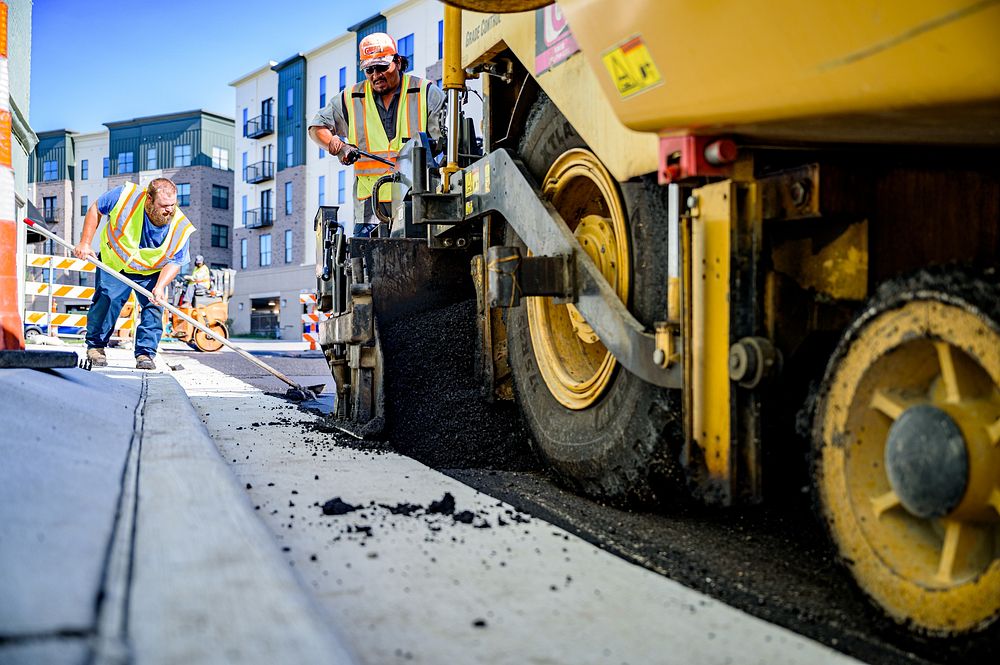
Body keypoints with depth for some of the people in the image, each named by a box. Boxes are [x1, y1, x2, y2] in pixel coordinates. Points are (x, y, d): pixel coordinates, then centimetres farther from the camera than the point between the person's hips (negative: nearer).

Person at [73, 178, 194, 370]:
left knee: (154, 306, -14)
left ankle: (145, 354, -5)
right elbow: (96, 209, -8)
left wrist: (160, 287, -33)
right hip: (114, 262, -1)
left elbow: (175, 261, -17)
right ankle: (95, 346, 8)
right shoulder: (125, 196, -26)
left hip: (151, 272, 1)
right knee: (107, 299, -14)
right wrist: (85, 243, -12)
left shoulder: (180, 227, -25)